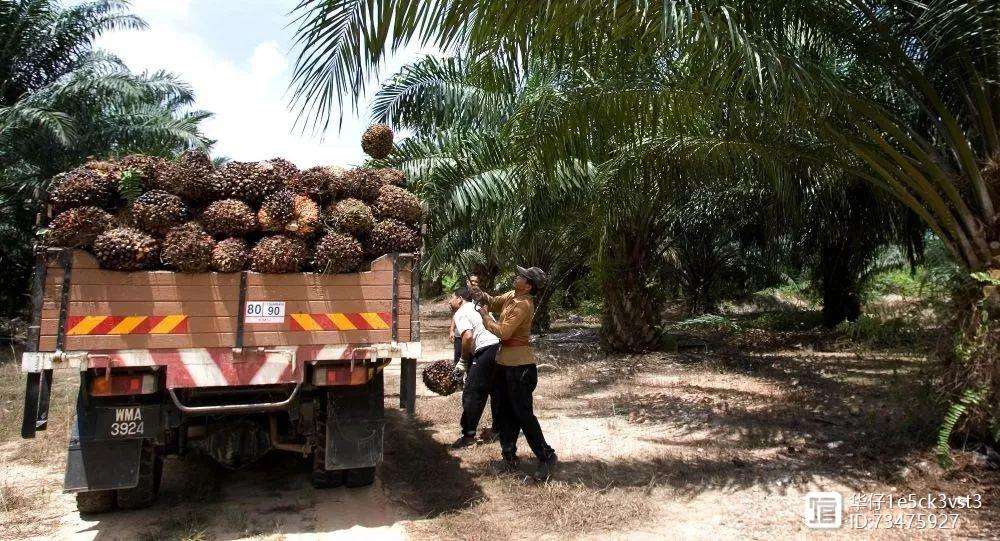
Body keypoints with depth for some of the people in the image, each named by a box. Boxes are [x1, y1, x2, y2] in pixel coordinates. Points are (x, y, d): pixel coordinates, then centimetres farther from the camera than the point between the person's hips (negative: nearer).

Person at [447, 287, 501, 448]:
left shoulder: (460, 314, -2)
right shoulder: (477, 307, 24)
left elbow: (468, 336, -20)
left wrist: (463, 361, -9)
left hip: (486, 351, -9)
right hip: (500, 347, 9)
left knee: (472, 394, -2)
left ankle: (468, 435, 0)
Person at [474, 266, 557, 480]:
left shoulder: (523, 305, -21)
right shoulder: (511, 296, 6)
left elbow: (503, 332, -23)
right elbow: (495, 303, 22)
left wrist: (485, 316, -10)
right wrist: (481, 295, 2)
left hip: (520, 365, -10)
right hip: (505, 362, 10)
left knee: (524, 414, -4)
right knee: (504, 412, 16)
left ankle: (546, 456, 9)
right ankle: (509, 459, 27)